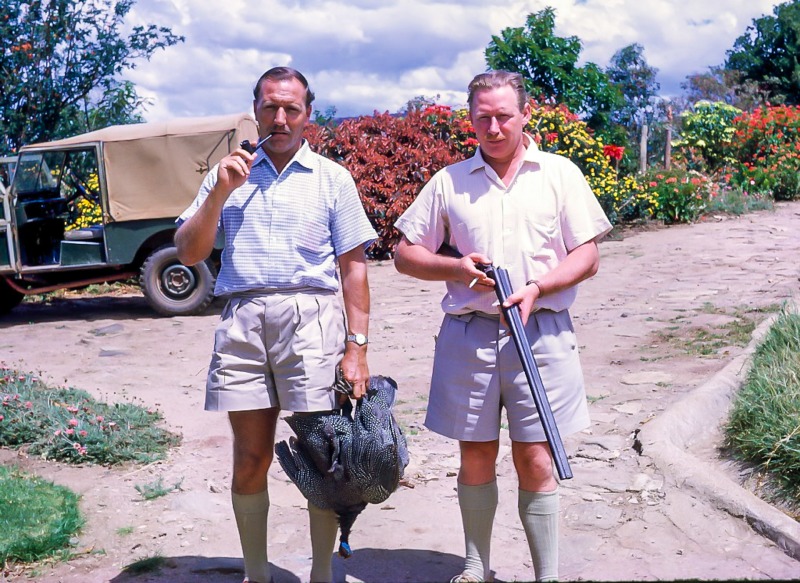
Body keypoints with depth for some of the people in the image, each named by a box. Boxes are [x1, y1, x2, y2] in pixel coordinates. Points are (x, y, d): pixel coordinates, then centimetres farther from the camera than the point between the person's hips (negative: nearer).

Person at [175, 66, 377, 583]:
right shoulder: (229, 173, 15)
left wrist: (357, 346, -4)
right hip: (241, 321, 2)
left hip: (310, 318, -2)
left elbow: (353, 267, 4)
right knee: (250, 458, 7)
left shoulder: (332, 178, 9)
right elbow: (189, 254, 9)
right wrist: (219, 193, -4)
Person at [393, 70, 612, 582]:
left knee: (535, 459, -1)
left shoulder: (560, 173, 7)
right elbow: (405, 254, 12)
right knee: (476, 457, 9)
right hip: (468, 333, 2)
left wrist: (537, 287, -13)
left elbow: (588, 257, 4)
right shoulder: (449, 181, 10)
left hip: (541, 332, -1)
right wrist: (456, 267, -7)